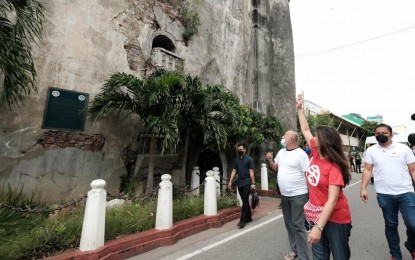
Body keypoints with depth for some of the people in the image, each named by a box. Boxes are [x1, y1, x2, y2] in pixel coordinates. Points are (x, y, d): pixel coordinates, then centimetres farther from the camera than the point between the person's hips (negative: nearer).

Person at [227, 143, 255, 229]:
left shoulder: (249, 159, -4)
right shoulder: (236, 160, 10)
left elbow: (251, 172, -7)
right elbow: (234, 171, 10)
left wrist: (253, 183, -10)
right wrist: (230, 181, 3)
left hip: (247, 183, -5)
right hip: (239, 183, 5)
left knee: (245, 201, -5)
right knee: (245, 201, 14)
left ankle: (242, 220, -2)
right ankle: (248, 217, 26)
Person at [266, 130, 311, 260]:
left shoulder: (301, 154, -13)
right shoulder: (281, 152, 7)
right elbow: (276, 168, 16)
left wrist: (311, 194, -15)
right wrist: (269, 160, -3)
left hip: (298, 195, -7)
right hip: (284, 195, 7)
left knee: (298, 225, -1)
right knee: (289, 224, 17)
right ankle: (294, 249, 34)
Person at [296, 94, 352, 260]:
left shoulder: (334, 168, -22)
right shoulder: (316, 154, -3)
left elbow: (332, 201, -26)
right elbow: (305, 130, 8)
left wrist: (319, 227, -30)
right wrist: (299, 108, 15)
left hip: (335, 219, -6)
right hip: (316, 216, 6)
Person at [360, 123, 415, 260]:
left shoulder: (404, 148, 1)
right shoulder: (371, 150, 2)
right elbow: (368, 170, 2)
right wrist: (363, 188, -6)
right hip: (384, 195, 0)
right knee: (391, 225, 12)